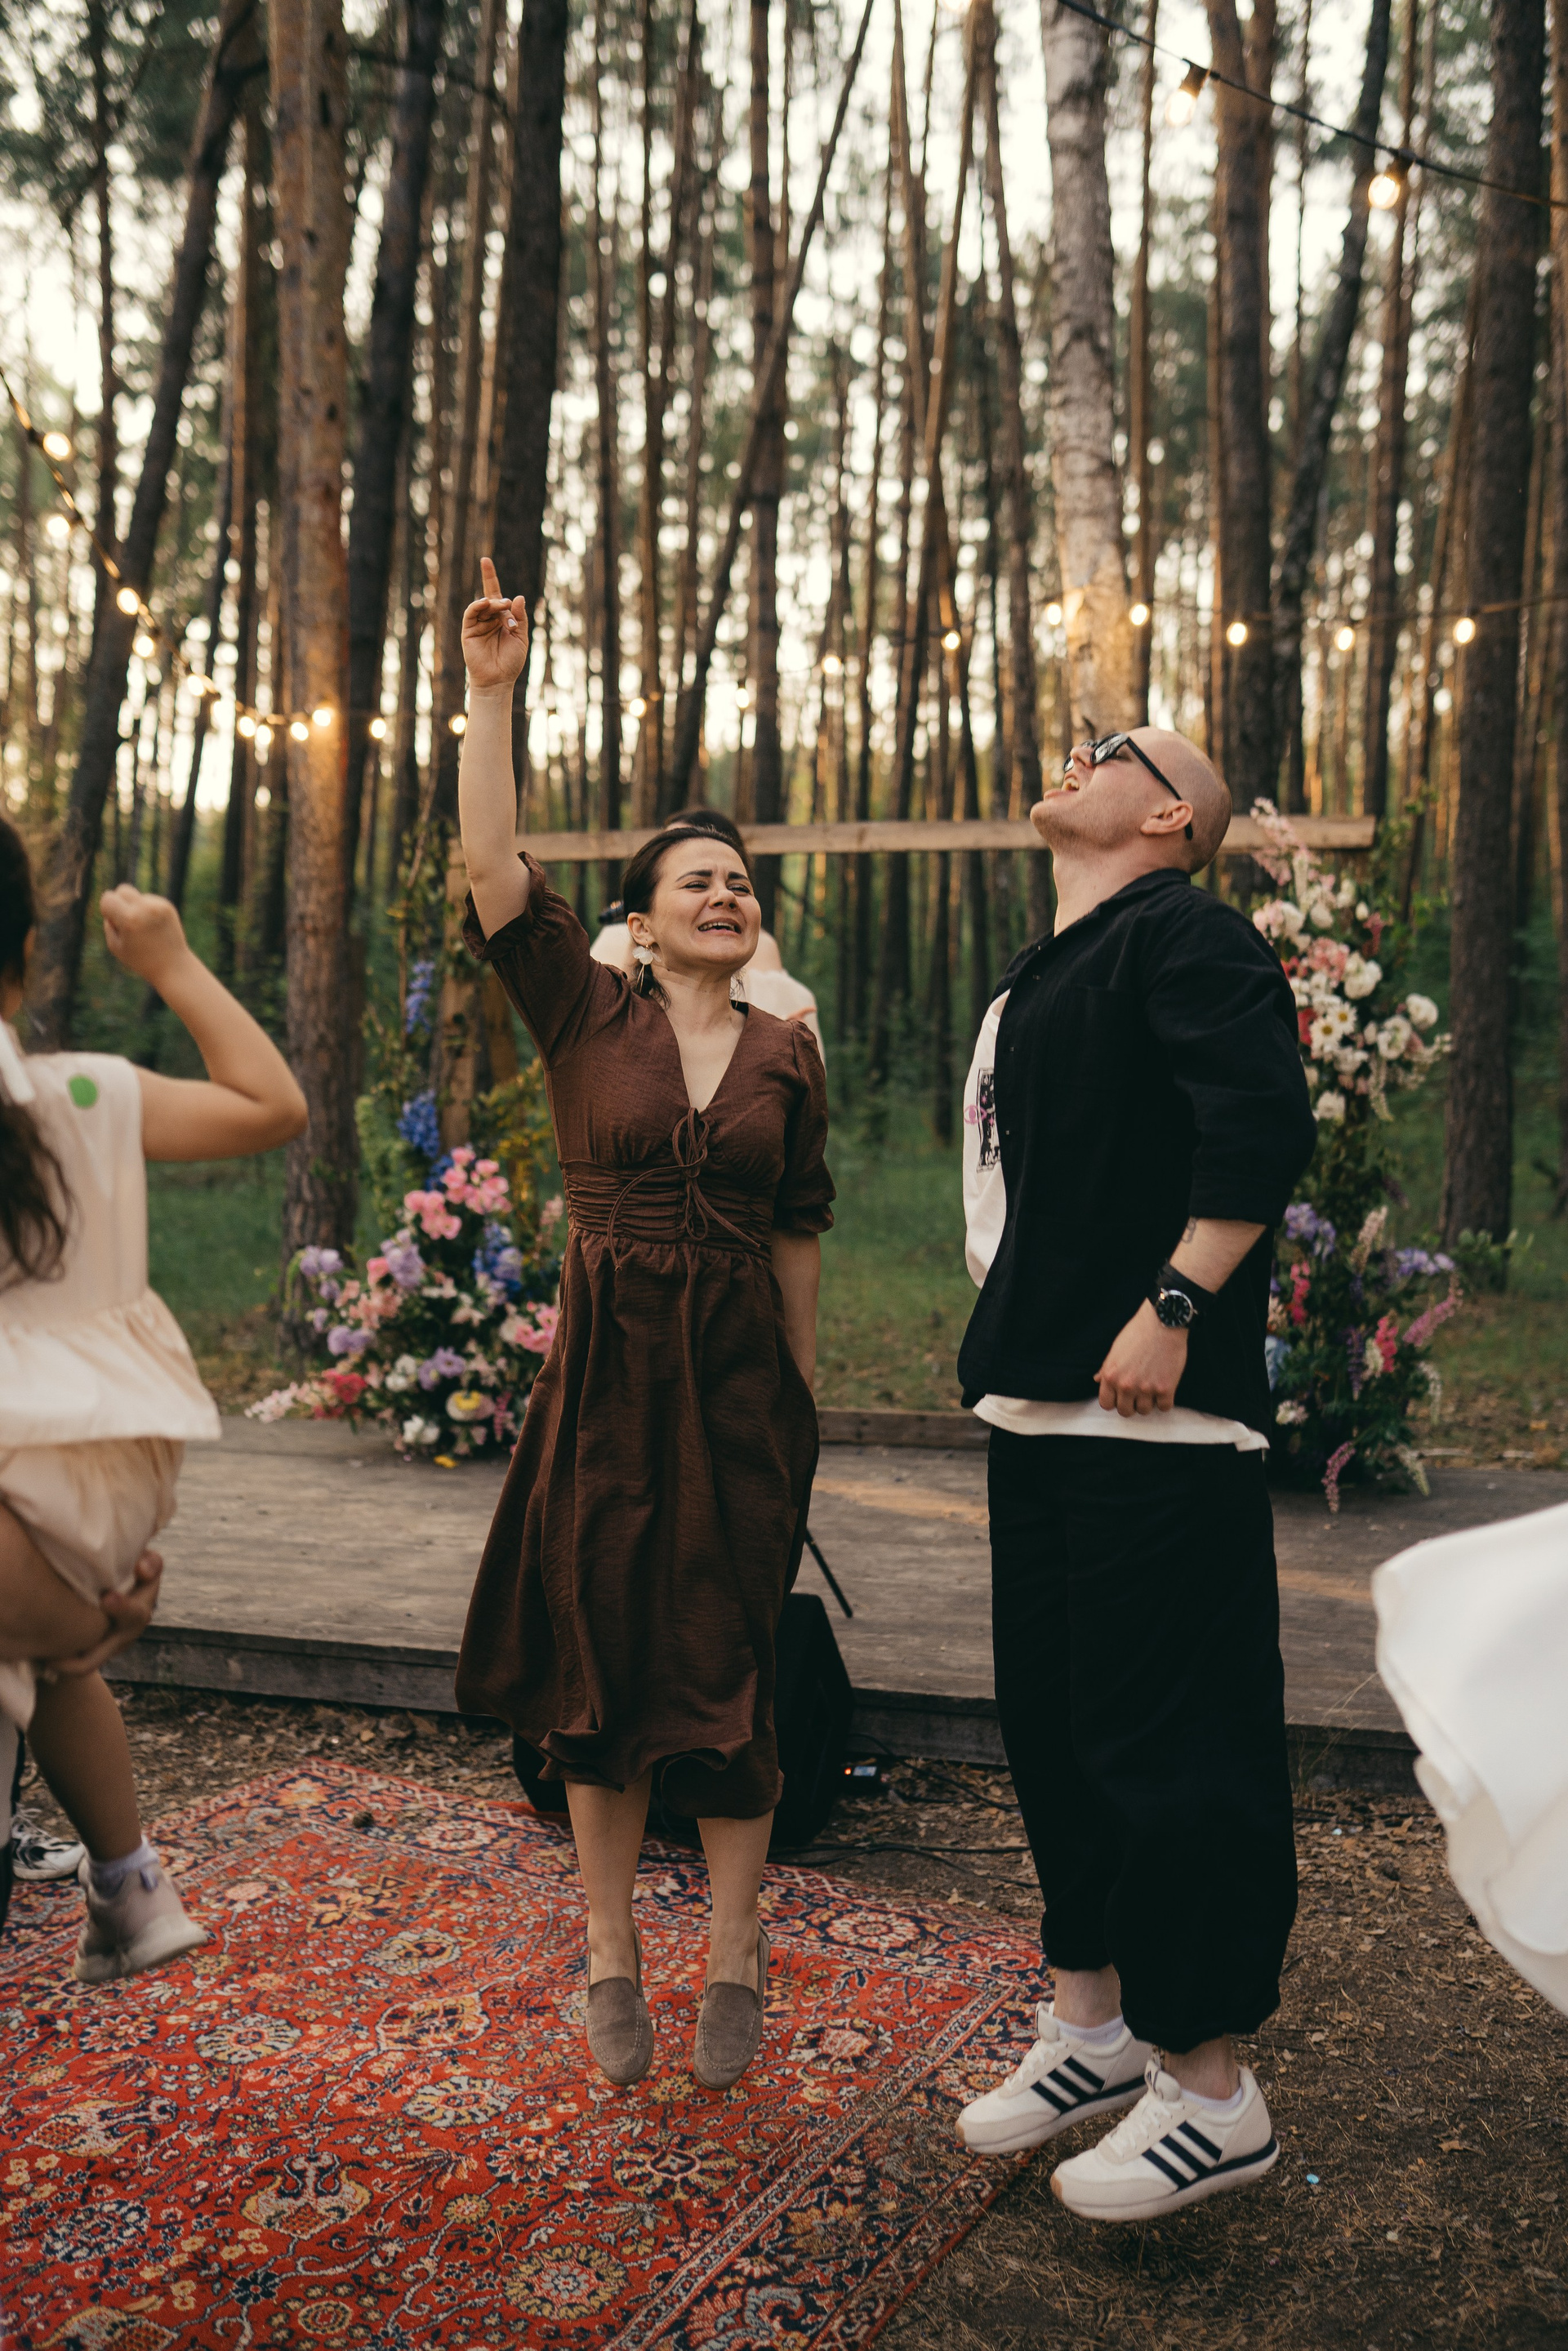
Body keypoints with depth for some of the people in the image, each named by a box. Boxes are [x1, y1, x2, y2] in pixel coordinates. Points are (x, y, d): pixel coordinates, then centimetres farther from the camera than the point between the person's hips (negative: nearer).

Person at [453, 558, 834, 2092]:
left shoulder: (787, 1057, 6)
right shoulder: (586, 1018, 1)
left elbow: (798, 1231, 11)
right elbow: (492, 867, -10)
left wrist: (801, 1388, 12)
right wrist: (492, 694, -14)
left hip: (742, 1384, 1)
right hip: (606, 1375, -1)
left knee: (729, 1665, 3)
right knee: (600, 1657, 5)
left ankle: (733, 1955, 18)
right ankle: (611, 1954, 21)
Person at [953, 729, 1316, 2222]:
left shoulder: (1182, 935, -7)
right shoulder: (1046, 979, 21)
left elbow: (1264, 1120, -21)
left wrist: (1172, 1309, -24)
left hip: (1156, 1424, -10)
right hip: (1042, 1412, 10)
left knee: (1170, 1748, -3)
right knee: (1050, 1724, 16)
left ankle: (1209, 2094, 11)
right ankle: (1092, 2021, 31)